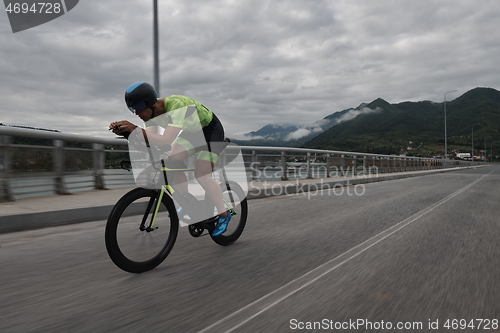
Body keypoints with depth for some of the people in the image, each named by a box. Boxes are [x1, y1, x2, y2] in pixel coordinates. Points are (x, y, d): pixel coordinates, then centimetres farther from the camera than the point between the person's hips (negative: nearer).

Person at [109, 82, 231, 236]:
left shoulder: (177, 105, -37)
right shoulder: (153, 110, -13)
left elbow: (167, 141, -47)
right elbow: (147, 139, -18)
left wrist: (136, 129, -51)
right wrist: (124, 131, -32)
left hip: (211, 129, -8)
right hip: (192, 131, 8)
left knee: (201, 176, -18)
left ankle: (224, 215, 0)